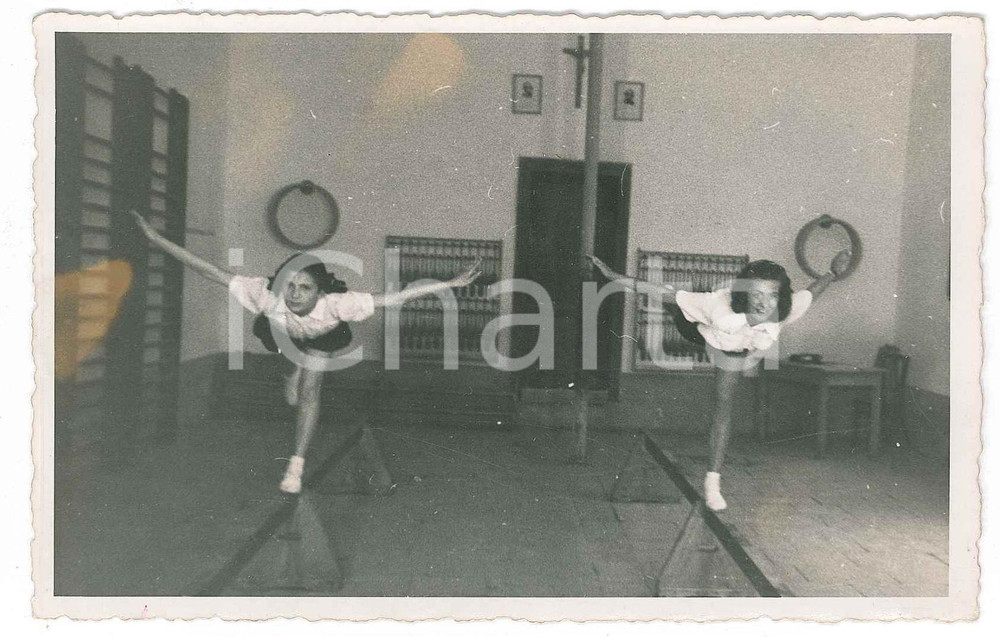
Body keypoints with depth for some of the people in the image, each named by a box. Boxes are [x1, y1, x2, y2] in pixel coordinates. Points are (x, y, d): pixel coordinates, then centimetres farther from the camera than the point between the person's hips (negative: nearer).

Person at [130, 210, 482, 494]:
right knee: (293, 398, 7)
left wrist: (450, 284, -53)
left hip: (322, 338, -1)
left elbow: (395, 297, -48)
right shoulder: (268, 296, -45)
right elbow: (213, 272, -41)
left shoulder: (335, 304, -47)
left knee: (309, 392, -14)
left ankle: (296, 468, 0)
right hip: (285, 335, 1)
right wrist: (157, 239, -42)